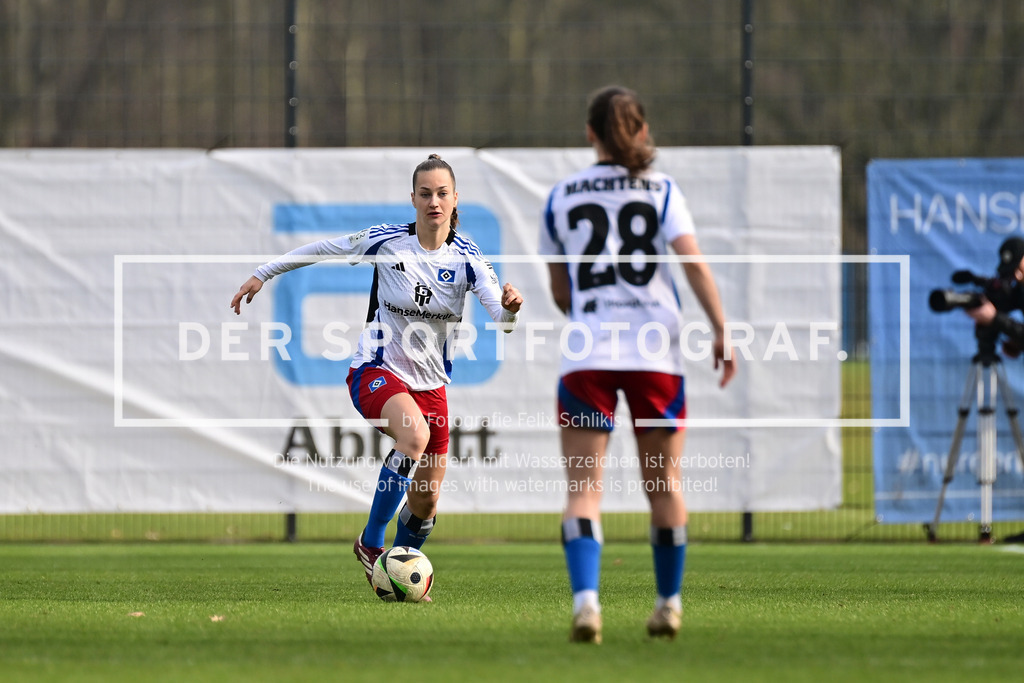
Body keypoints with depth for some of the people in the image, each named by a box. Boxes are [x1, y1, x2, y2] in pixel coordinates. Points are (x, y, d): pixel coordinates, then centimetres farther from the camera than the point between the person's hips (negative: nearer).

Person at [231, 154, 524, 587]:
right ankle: (370, 544, -21)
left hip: (430, 383, 4)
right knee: (414, 434, -36)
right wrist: (262, 274, 7)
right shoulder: (385, 242, -11)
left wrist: (509, 308, -43)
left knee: (426, 506, 5)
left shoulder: (466, 258, -8)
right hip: (377, 372, -4)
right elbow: (321, 250, 3)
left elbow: (501, 317, -20)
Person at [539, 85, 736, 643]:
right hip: (655, 350, 0)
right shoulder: (661, 190, 4)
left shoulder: (561, 198, 9)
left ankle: (585, 600, -25)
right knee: (663, 482, 15)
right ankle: (668, 603, 24)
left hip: (585, 352, 0)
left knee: (583, 488, -4)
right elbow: (694, 263, -9)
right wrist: (721, 331, -7)